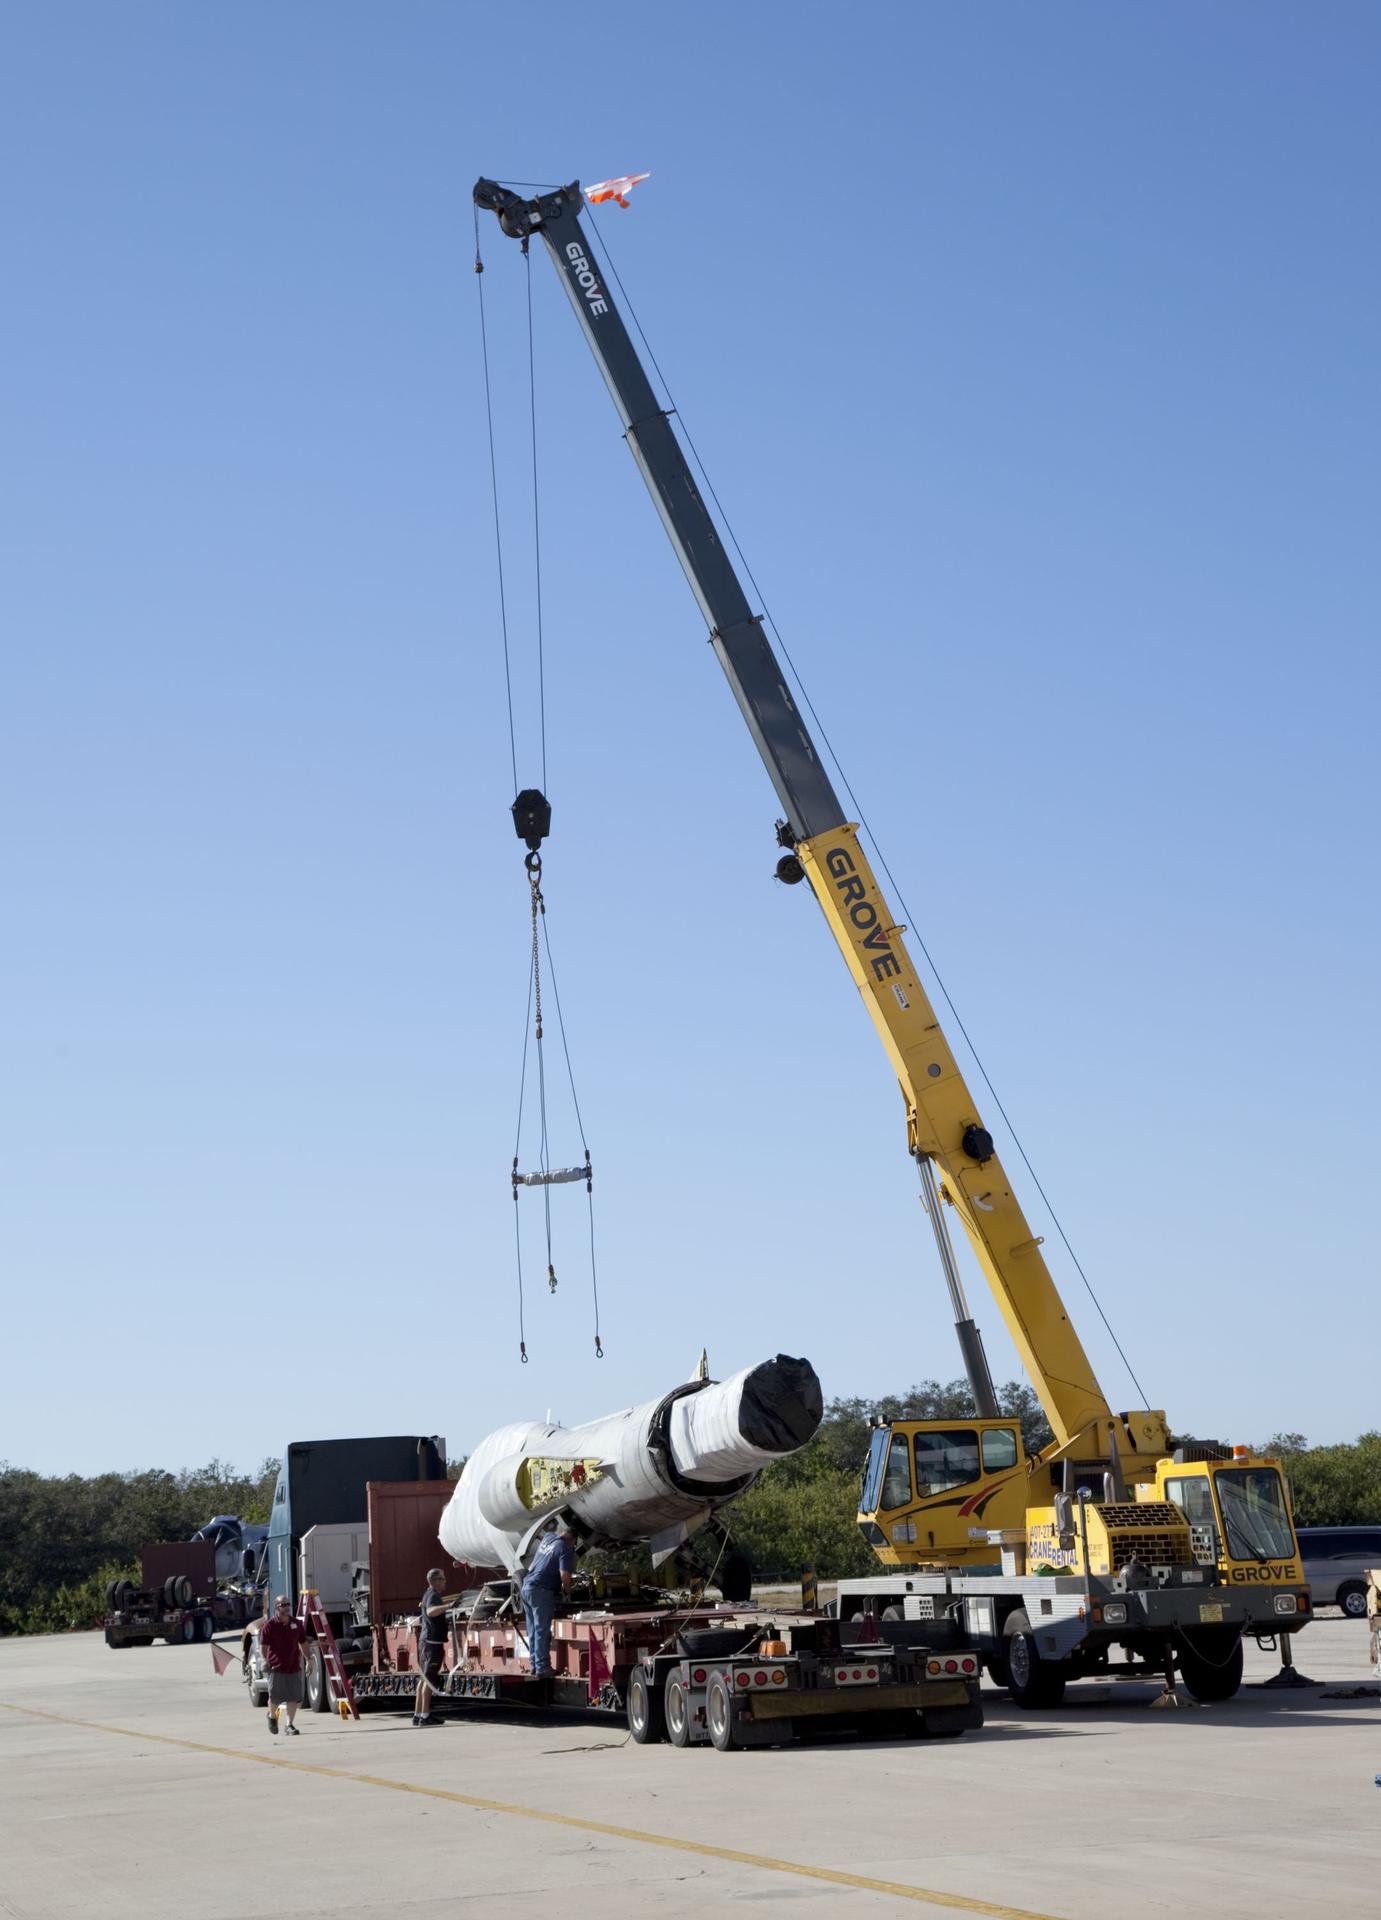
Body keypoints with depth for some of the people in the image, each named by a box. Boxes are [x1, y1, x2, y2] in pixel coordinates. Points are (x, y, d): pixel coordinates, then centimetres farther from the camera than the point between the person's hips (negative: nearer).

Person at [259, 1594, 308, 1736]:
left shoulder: (296, 1623, 8)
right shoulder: (269, 1625, -6)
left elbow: (303, 1643, 16)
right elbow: (263, 1646, -3)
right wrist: (265, 1660, -14)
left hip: (293, 1667, 3)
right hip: (276, 1667, -3)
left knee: (294, 1697, -1)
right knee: (275, 1696, 2)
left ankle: (290, 1724, 8)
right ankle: (272, 1716, 32)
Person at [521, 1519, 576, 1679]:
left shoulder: (548, 1537, 13)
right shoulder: (565, 1549, -9)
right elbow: (564, 1575, -20)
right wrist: (566, 1589, -1)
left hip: (527, 1588, 8)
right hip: (541, 1591, -8)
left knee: (533, 1631, 13)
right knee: (542, 1631, -6)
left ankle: (534, 1666, 16)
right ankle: (542, 1669, -7)